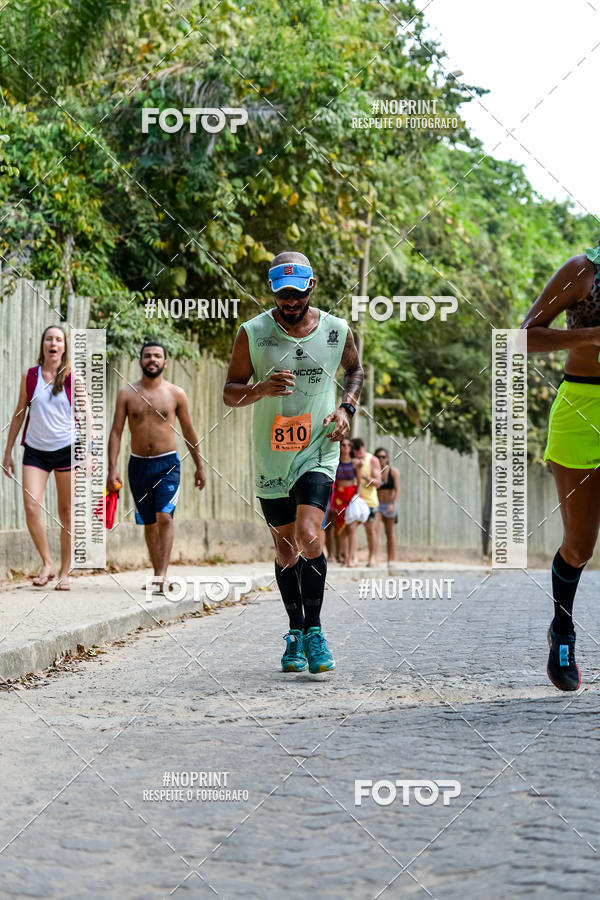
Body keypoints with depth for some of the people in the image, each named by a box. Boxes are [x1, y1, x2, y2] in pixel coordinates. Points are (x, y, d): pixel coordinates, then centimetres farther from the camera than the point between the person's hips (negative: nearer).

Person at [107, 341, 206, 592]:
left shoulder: (175, 394, 1)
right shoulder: (127, 393, 2)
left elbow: (188, 432, 10)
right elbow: (116, 432, 1)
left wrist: (199, 466, 13)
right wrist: (112, 469, -7)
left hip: (167, 463, -2)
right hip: (138, 465, 2)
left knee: (164, 517, -17)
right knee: (149, 523, 9)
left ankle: (162, 575, -21)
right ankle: (158, 574, 19)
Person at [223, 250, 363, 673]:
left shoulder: (338, 331, -1)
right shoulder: (252, 333, -5)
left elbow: (355, 369, 19)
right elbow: (230, 393, 1)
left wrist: (347, 406, 1)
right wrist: (261, 389, -20)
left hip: (318, 452, -1)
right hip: (271, 457, 1)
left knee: (309, 536, -20)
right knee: (287, 548, 10)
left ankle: (314, 629, -5)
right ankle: (296, 632, 27)